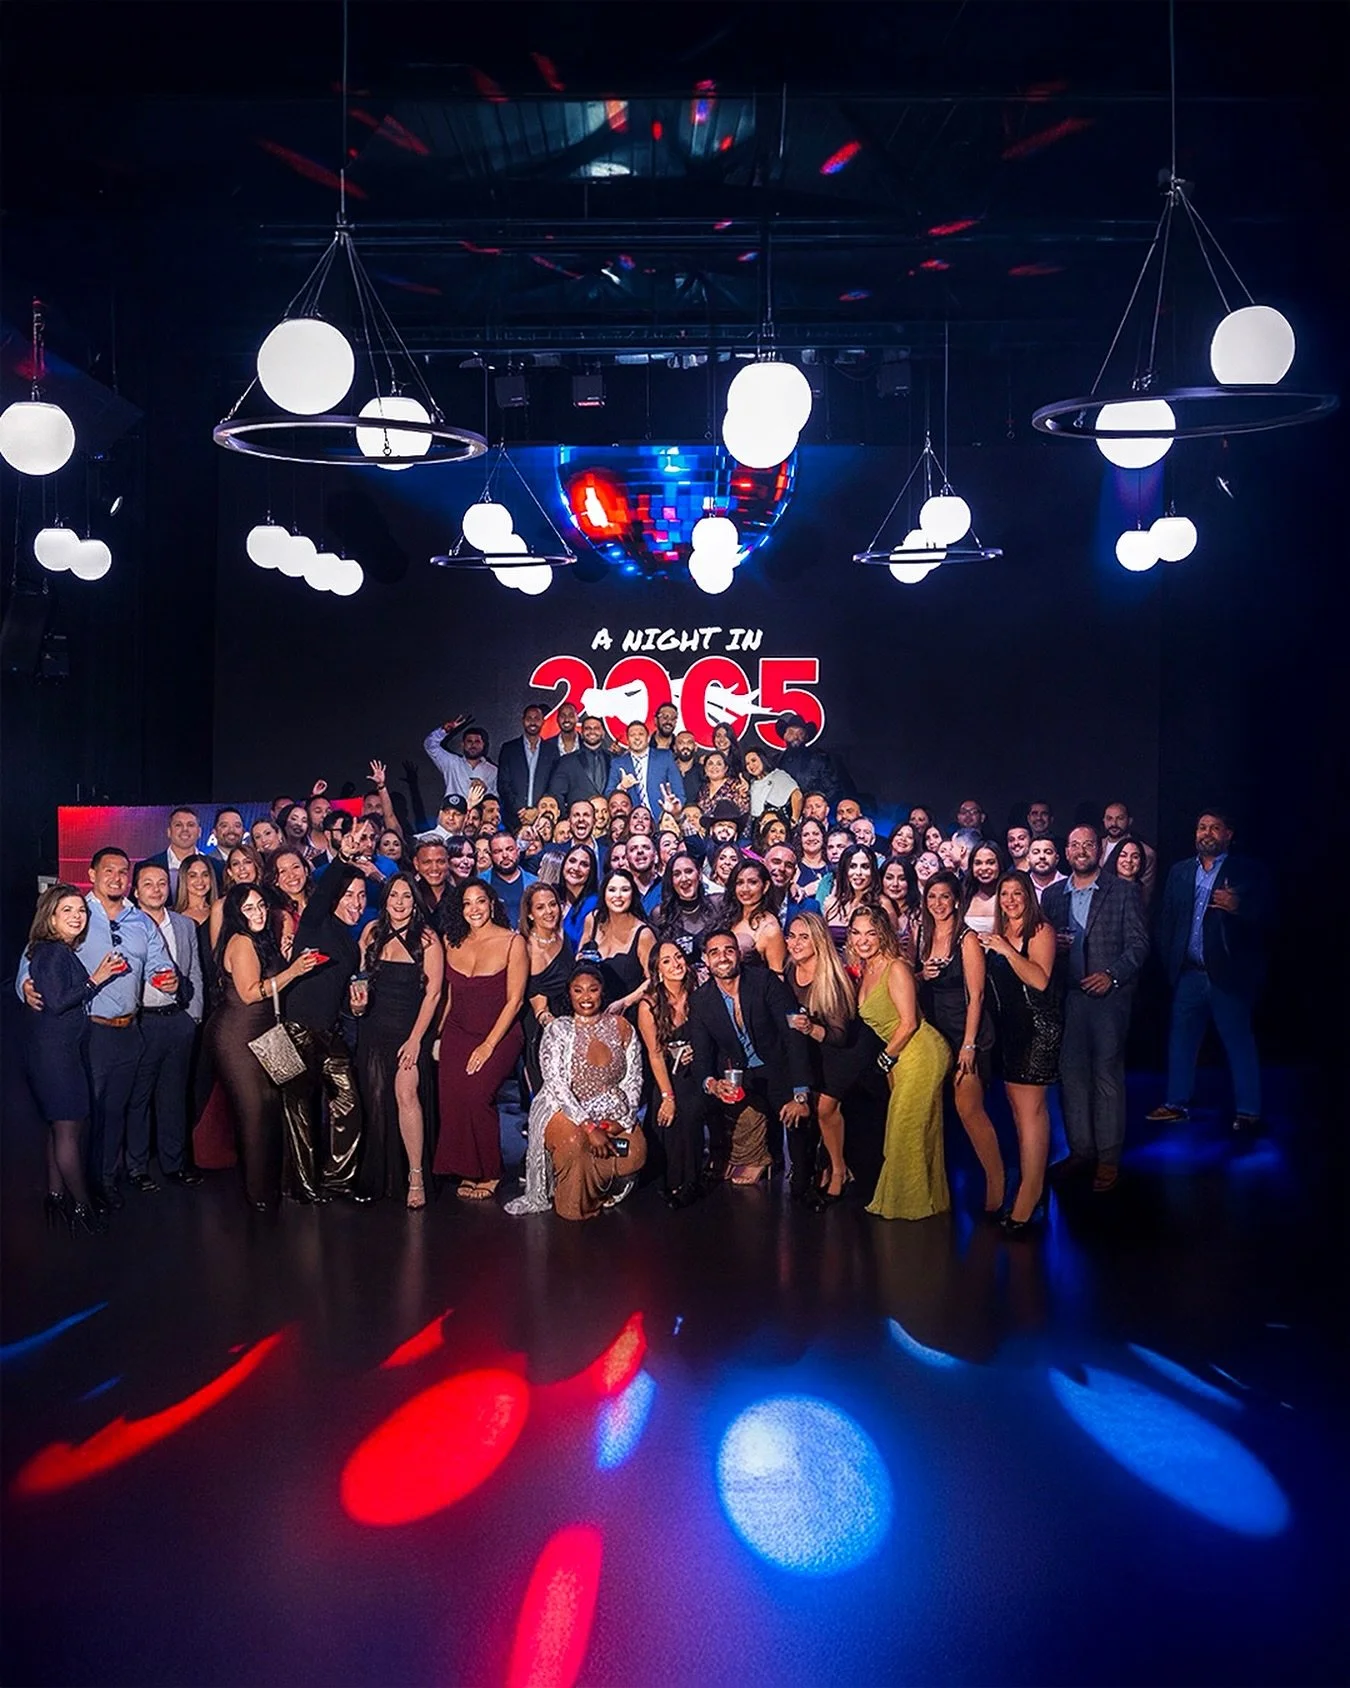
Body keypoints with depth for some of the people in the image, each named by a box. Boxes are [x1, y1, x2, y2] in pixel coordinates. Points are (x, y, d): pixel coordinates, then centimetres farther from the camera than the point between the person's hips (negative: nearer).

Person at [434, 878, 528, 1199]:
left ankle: (489, 1174, -4)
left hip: (500, 1034, -4)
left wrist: (488, 1045, -12)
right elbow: (450, 995, 15)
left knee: (476, 1095, -23)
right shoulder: (453, 941, 7)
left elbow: (514, 1000, -8)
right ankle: (466, 1171, 4)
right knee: (450, 1098, -15)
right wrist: (439, 1036, 6)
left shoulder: (513, 942, -7)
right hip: (457, 1032, 4)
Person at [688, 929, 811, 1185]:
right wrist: (711, 1084, -30)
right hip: (734, 1078, 1)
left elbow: (794, 1035, -16)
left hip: (776, 1071, -1)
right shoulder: (700, 1001, -5)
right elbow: (702, 1056, -5)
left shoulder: (765, 981, -12)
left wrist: (800, 1095, -23)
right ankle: (751, 1160, 8)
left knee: (797, 1116, -15)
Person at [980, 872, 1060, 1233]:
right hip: (1007, 1027, 7)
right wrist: (984, 950, 5)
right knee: (1017, 1105, 9)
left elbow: (1040, 980, -18)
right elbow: (991, 980, 20)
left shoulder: (1041, 931, -6)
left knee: (1030, 1108, -8)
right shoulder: (997, 933, 14)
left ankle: (1029, 1191, -5)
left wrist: (1006, 950, -22)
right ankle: (1033, 1181, 19)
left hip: (1037, 1026, -7)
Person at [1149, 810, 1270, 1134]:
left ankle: (1247, 1111, 9)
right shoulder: (1180, 872, 12)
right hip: (1189, 974, 4)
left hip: (1228, 974, -4)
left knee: (1239, 1042, 1)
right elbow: (1166, 920, 10)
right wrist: (1168, 959, 2)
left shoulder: (1247, 871, 0)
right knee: (1181, 1039, 10)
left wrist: (1238, 908, -26)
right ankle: (1177, 1103, 20)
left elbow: (1263, 913, -7)